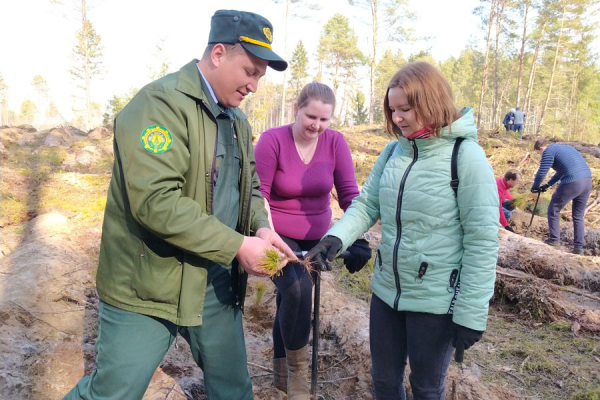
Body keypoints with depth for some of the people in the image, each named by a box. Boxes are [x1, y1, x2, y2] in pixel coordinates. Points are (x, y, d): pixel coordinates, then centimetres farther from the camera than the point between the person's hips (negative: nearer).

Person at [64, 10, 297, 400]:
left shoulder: (237, 121, 10)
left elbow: (250, 187, 18)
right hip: (149, 289, -7)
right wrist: (238, 246, -24)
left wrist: (260, 227, -4)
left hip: (217, 284, 7)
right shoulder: (161, 103, -17)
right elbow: (155, 201, -27)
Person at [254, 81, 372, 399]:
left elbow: (348, 193, -8)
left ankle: (281, 374, 37)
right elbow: (258, 196, -16)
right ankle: (296, 372, -3)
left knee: (293, 301, 14)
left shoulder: (335, 141, -8)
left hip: (316, 238, 4)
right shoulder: (272, 140, -16)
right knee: (297, 290, -27)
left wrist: (358, 238, -20)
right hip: (278, 236, -4)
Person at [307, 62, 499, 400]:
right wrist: (337, 236, -18)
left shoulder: (467, 157, -15)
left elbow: (482, 241, -15)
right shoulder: (394, 151, 3)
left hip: (436, 302, -5)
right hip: (387, 292, 5)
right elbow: (366, 204, 2)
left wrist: (471, 313, -14)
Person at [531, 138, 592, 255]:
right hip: (587, 180, 8)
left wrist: (535, 187, 13)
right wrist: (548, 185, 37)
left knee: (553, 210, 12)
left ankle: (554, 240, 17)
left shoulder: (548, 151, 0)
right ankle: (578, 247, 18)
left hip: (572, 183, -8)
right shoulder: (565, 147, 27)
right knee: (578, 216, 17)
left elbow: (541, 173, -4)